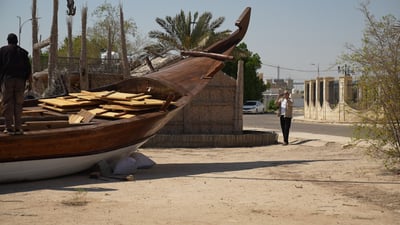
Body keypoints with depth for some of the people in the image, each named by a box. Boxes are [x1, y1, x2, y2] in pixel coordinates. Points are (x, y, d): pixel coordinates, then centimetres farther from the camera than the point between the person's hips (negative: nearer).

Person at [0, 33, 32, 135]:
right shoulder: (22, 52, 14)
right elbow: (28, 68, 9)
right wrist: (30, 82, 9)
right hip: (20, 80, 2)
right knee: (18, 104, 5)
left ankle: (9, 127, -6)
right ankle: (18, 128, 2)